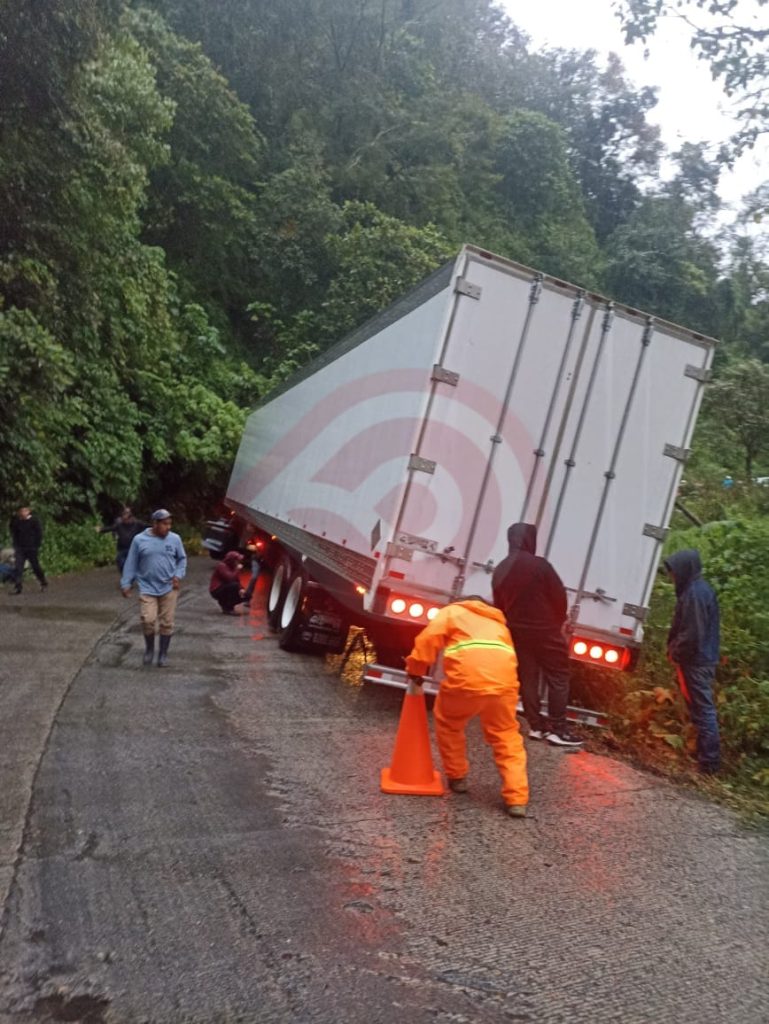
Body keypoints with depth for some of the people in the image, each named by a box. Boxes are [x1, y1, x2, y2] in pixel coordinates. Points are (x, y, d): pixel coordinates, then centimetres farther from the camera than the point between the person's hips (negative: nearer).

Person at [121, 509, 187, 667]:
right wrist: (126, 583, 1)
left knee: (166, 623, 5)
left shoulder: (175, 539, -1)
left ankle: (163, 653, 20)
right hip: (147, 589, -1)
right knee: (148, 620, -10)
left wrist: (178, 575, -5)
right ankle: (149, 649, 16)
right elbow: (131, 564, 3)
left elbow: (182, 559, 10)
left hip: (169, 588, 1)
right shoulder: (139, 540, -3)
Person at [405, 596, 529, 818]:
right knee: (507, 736, 18)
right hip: (504, 679, 4)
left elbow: (429, 638, 9)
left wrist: (415, 669, 18)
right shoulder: (498, 621, 38)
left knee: (448, 723, 24)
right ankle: (517, 798, 10)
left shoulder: (452, 611, 24)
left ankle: (457, 777, 31)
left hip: (467, 677, -3)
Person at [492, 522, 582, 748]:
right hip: (545, 630, -6)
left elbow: (498, 605, 11)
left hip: (517, 633, 6)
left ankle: (536, 726, 16)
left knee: (527, 679, 12)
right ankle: (557, 729, 0)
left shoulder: (500, 571, 6)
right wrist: (561, 621, 6)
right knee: (558, 678, 2)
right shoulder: (539, 565, -15)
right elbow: (559, 595, -11)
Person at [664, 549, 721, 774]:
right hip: (700, 658, 10)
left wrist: (675, 653, -10)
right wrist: (674, 649, 14)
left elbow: (692, 634, -22)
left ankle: (709, 760, 1)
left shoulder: (695, 593, -19)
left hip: (696, 661, -10)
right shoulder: (699, 589, 13)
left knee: (703, 710, -4)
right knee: (701, 708, 15)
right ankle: (706, 754, 23)